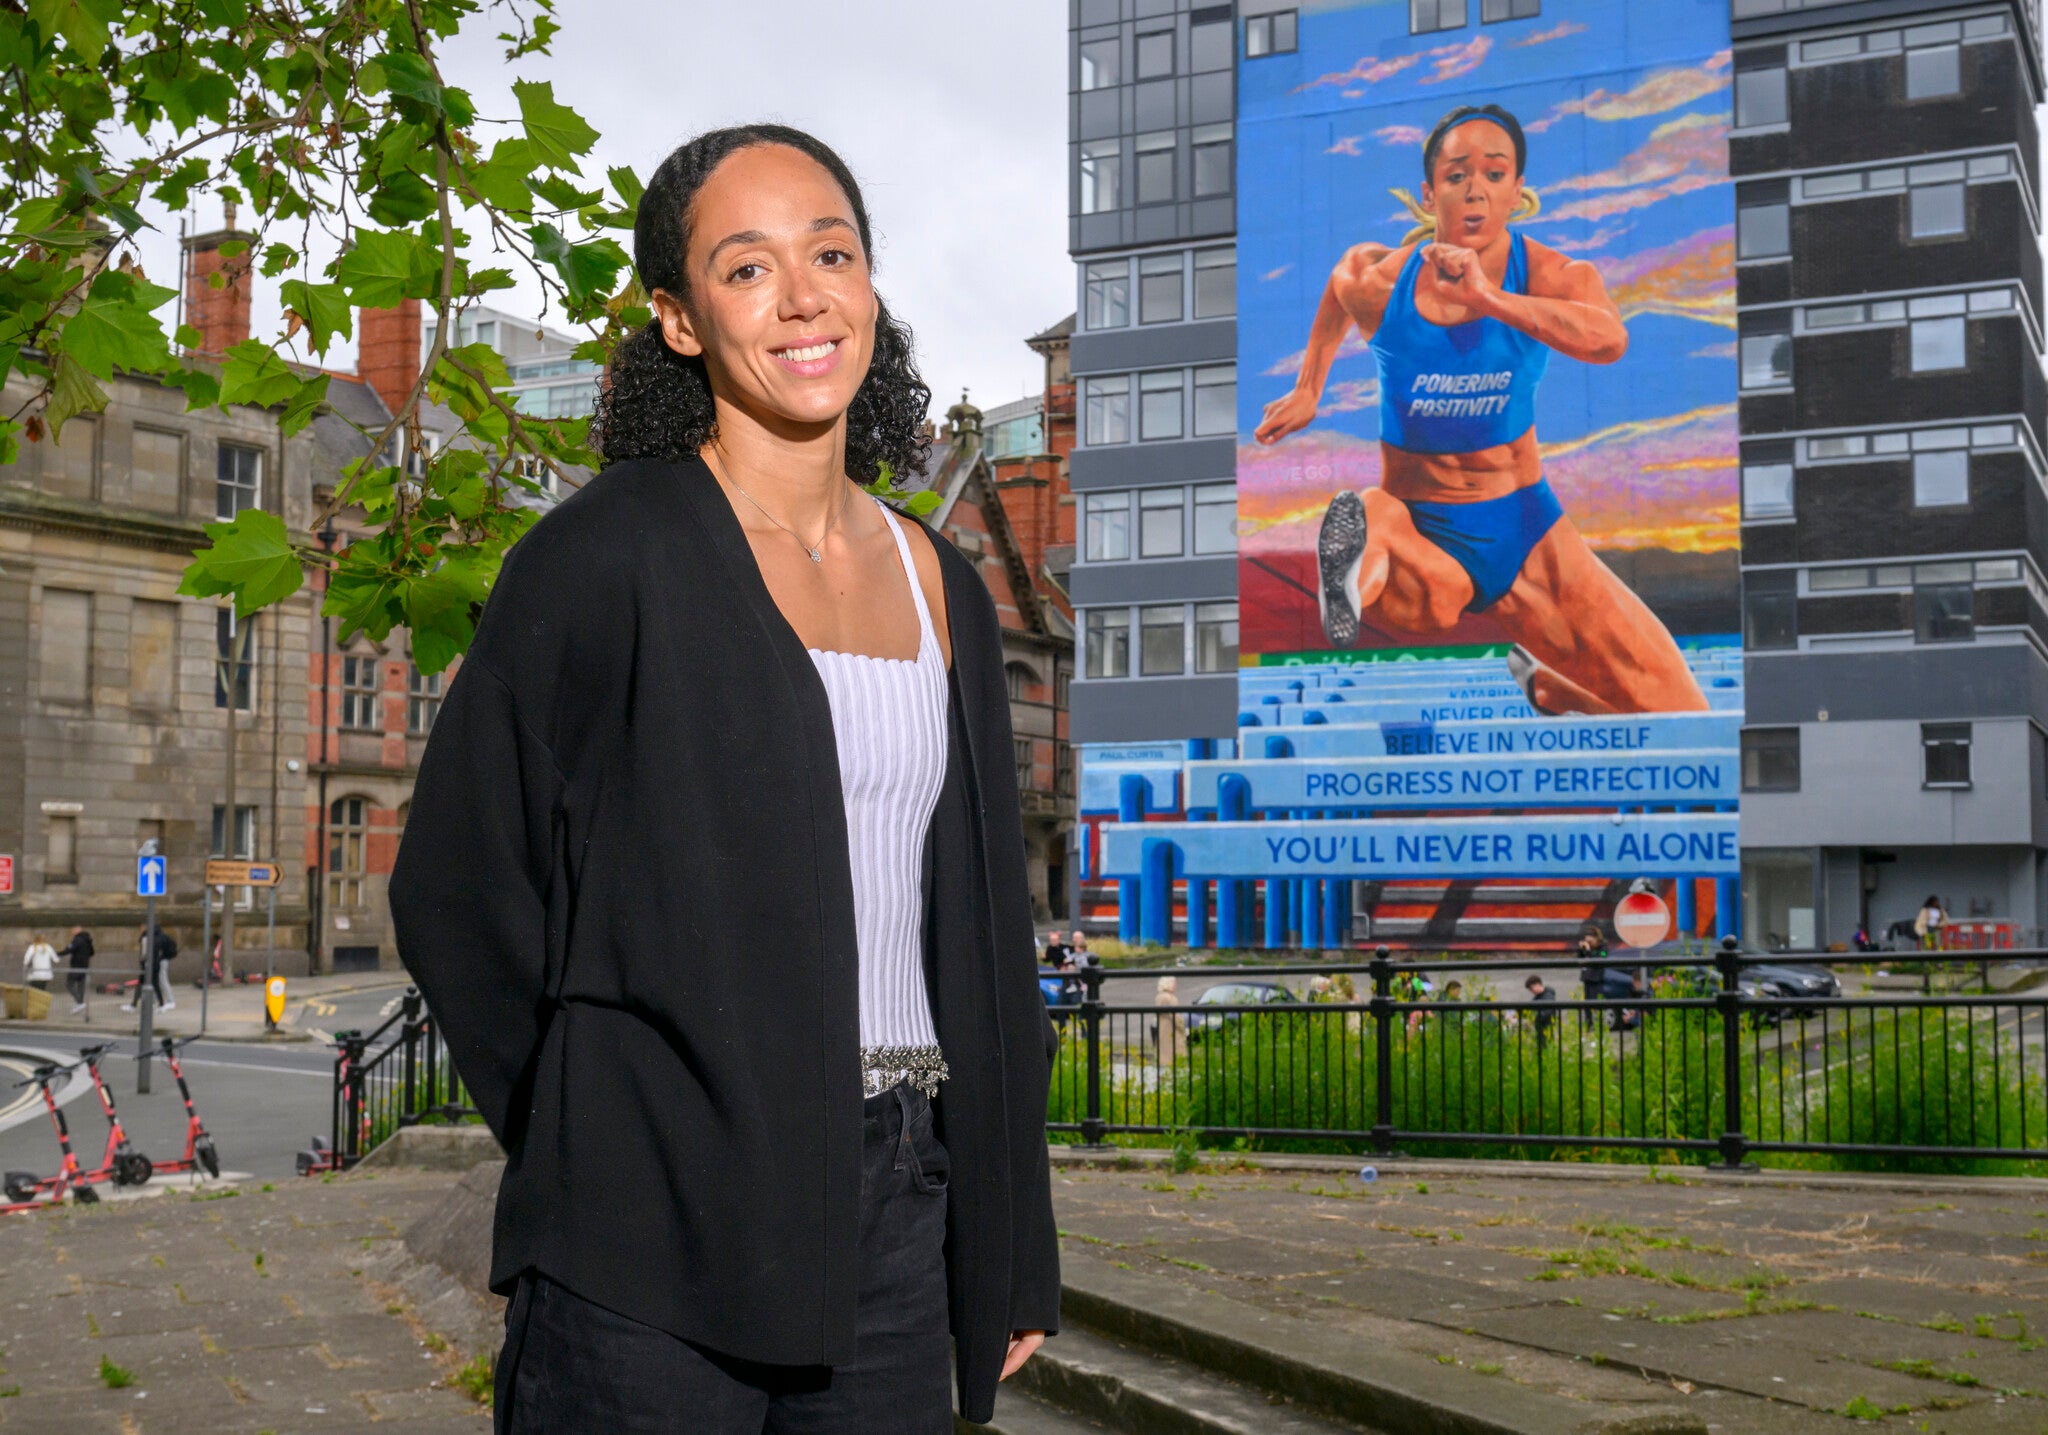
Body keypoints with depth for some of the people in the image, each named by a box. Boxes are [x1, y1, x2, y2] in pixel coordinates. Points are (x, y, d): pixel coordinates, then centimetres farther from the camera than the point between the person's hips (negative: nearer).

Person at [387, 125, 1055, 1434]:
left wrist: (1010, 1244, 12)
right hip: (659, 1222, -5)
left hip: (892, 1214, 5)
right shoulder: (608, 555, -6)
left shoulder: (944, 591, 10)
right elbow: (460, 883, -4)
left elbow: (982, 927, 13)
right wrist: (609, 1155, -2)